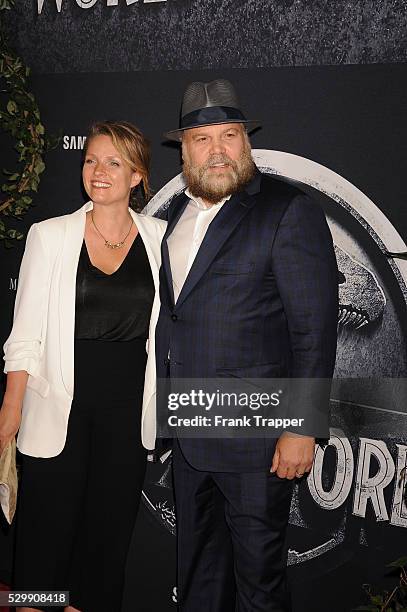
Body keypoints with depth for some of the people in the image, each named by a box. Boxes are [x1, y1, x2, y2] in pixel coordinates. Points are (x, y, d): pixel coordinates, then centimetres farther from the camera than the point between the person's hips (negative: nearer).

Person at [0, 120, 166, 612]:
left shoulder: (159, 238, 3)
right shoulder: (50, 235, -1)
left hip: (128, 405, 2)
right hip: (61, 403, -2)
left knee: (111, 520, 12)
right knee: (48, 519, 7)